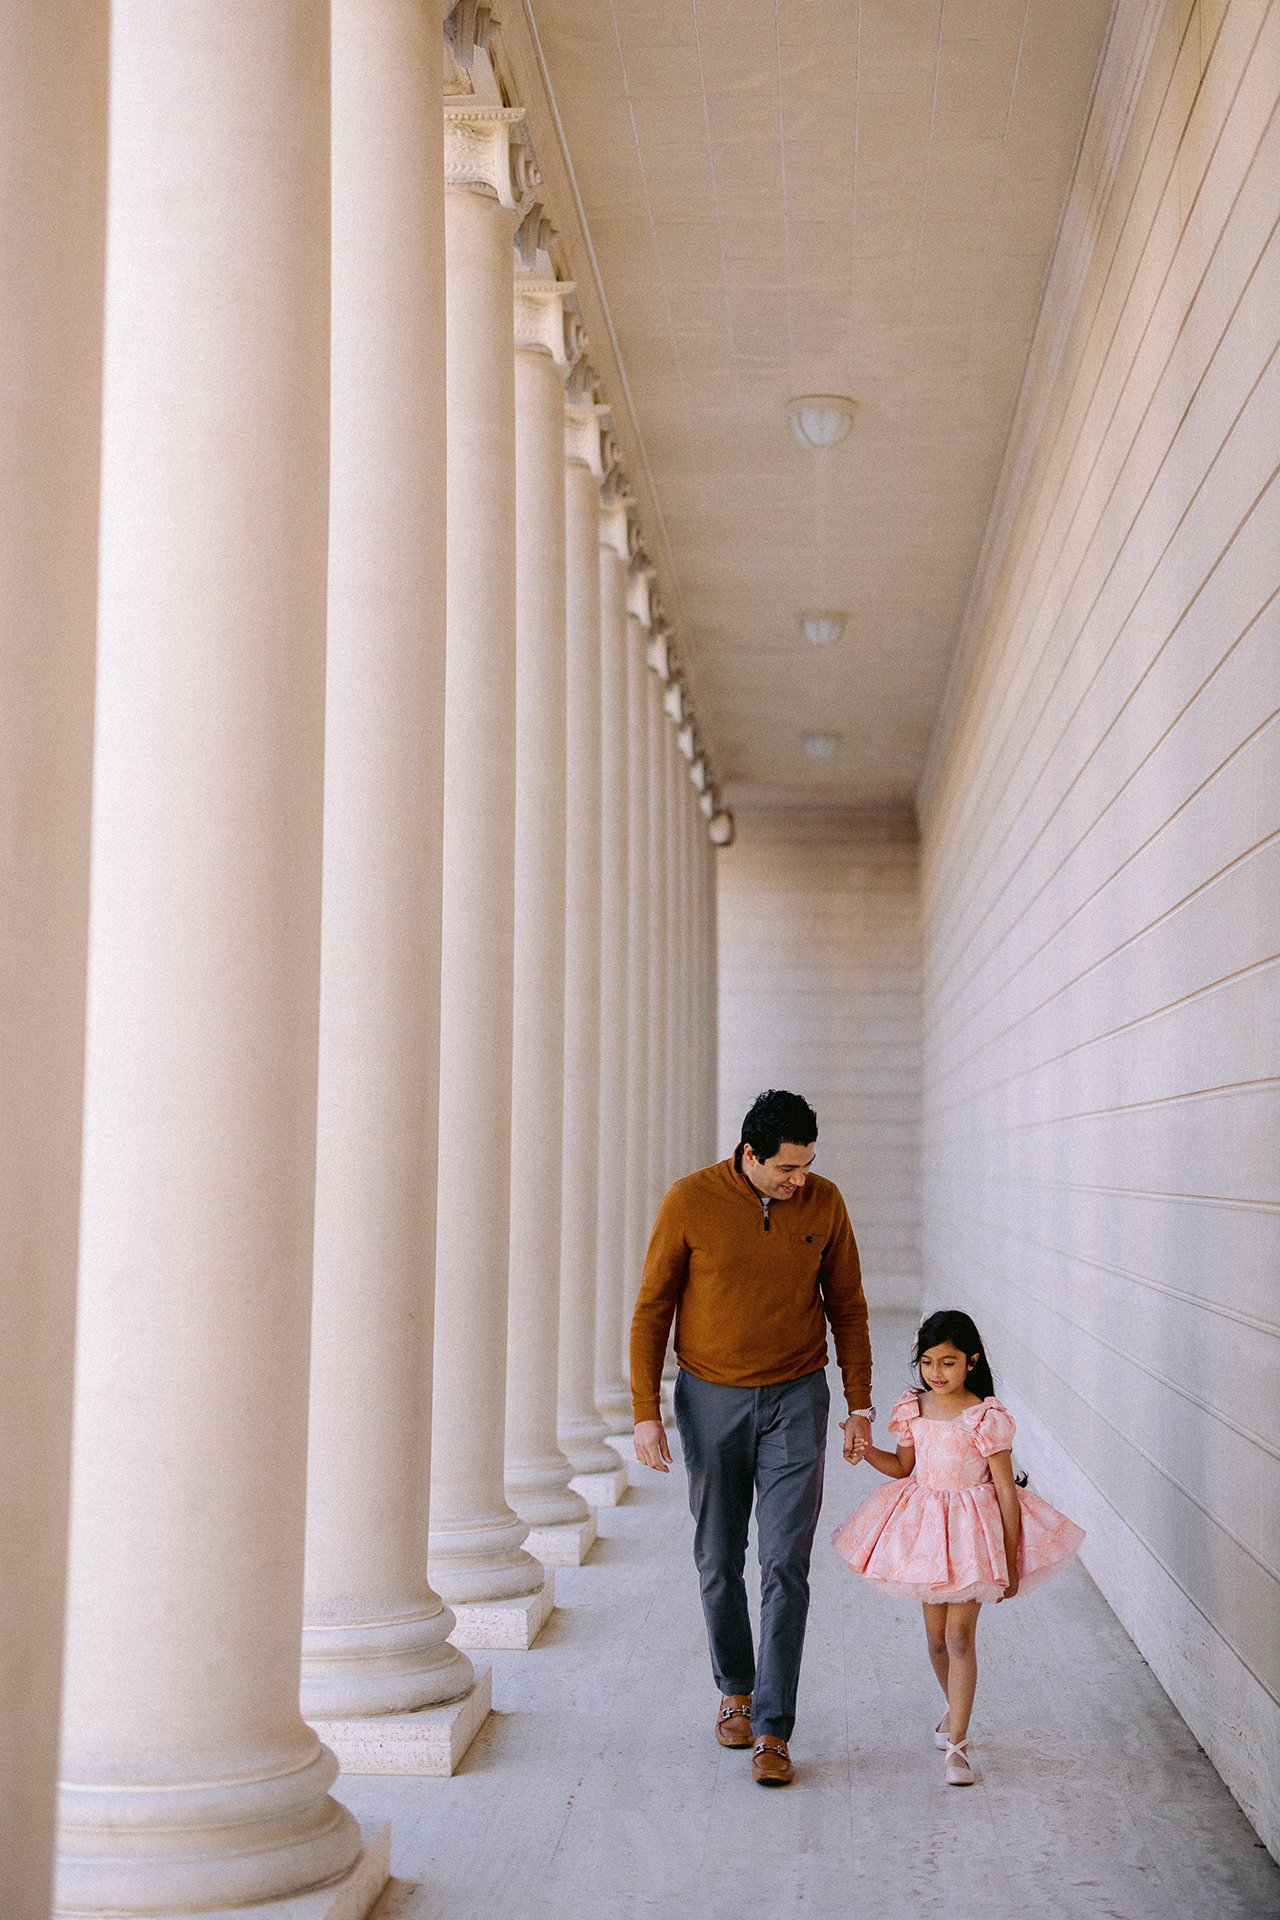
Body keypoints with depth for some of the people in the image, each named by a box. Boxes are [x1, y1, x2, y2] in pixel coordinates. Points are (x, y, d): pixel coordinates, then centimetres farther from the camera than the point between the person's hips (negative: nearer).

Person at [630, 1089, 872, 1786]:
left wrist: (859, 1402, 6)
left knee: (785, 1565, -7)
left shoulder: (824, 1203, -5)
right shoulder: (689, 1202, -11)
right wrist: (646, 1413, -7)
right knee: (719, 1563, 10)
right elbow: (651, 1309, -4)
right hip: (711, 1400, 0)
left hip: (796, 1401, 0)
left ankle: (772, 1730, -3)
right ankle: (735, 1689, 32)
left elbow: (846, 1304, 7)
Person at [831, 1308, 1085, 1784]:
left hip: (972, 1530, -5)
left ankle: (956, 1745, -4)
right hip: (926, 1528, 5)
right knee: (936, 1634, 15)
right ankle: (956, 1711, 40)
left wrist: (1011, 1562, -12)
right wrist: (868, 1452, -4)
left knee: (960, 1635, -9)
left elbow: (1006, 1492, -12)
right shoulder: (913, 1409, 0)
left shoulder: (987, 1418, -16)